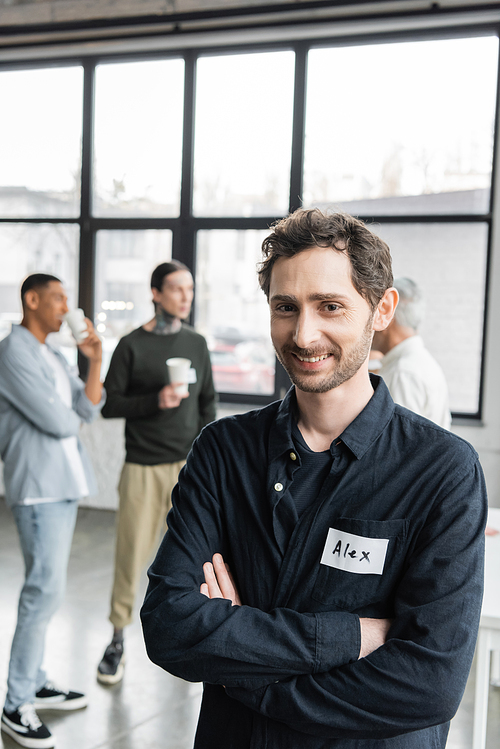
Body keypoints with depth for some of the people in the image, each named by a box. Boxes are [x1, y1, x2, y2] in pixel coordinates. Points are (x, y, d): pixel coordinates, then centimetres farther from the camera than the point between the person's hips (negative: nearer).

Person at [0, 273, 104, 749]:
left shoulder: (52, 357, 17)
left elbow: (88, 410, 8)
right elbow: (56, 421, -18)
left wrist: (95, 360, -2)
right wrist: (70, 419, 4)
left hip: (65, 482, 9)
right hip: (39, 486, -9)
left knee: (44, 588, 13)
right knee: (46, 590, -10)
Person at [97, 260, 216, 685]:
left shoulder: (196, 344, 10)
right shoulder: (132, 346, -2)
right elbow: (109, 405, -3)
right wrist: (154, 400, -18)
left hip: (189, 466, 3)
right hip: (144, 469, -3)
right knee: (132, 554, -1)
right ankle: (117, 641, 13)